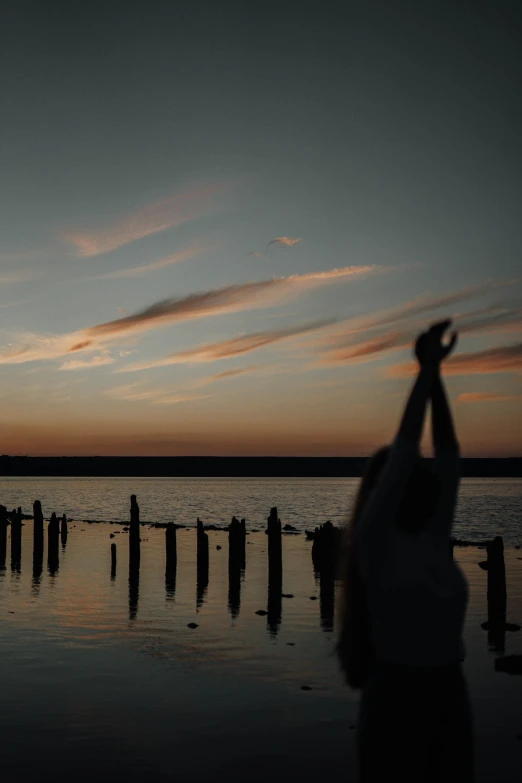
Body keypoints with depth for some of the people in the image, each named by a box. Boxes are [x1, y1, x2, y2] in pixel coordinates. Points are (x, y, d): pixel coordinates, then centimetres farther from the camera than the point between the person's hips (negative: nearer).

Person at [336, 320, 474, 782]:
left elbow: (448, 453, 3)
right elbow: (404, 449, -20)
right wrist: (427, 368, -15)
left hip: (450, 698, 7)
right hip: (396, 700, -7)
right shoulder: (374, 540, -13)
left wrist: (436, 374, 1)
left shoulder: (434, 537, 6)